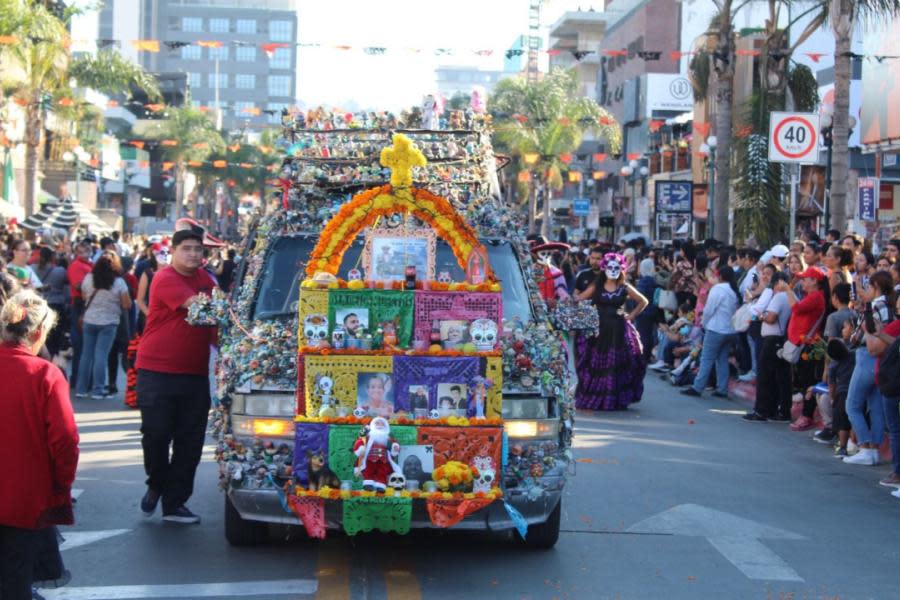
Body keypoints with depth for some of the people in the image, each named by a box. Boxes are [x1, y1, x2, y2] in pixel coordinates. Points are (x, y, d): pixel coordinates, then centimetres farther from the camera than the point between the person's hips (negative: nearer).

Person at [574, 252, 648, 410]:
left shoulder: (625, 288, 4)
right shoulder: (596, 287, 3)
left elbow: (643, 302, 13)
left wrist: (631, 316, 4)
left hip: (619, 330, 0)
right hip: (599, 329, 0)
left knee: (618, 365, -3)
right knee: (596, 365, 1)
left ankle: (616, 400, 4)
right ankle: (593, 398, 11)